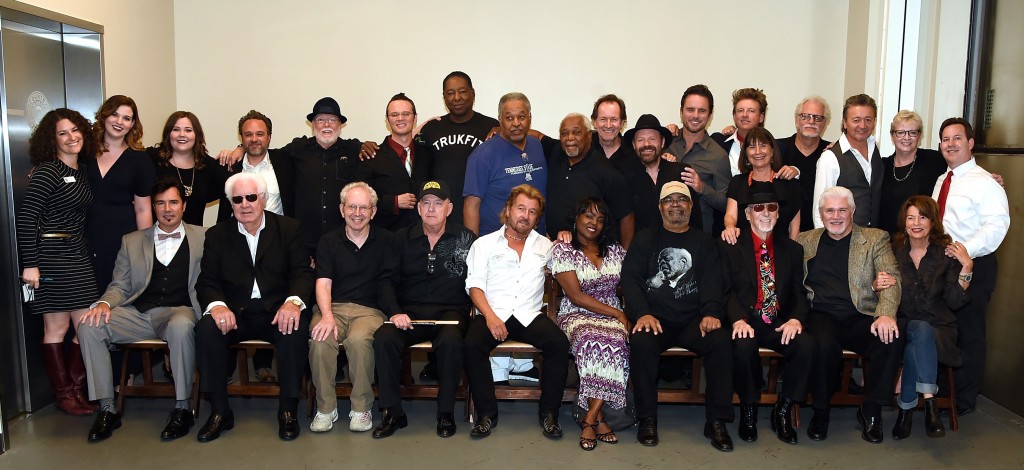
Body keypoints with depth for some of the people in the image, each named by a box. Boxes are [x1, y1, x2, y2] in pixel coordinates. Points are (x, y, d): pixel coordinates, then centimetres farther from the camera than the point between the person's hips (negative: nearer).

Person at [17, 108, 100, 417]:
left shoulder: (82, 170, 11)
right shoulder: (47, 171, -11)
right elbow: (24, 218, -14)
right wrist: (29, 264, -16)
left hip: (77, 254, 7)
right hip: (50, 256, -7)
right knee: (57, 327, 3)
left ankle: (75, 388, 18)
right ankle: (64, 395, 14)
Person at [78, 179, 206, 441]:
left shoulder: (202, 238, 12)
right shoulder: (132, 241, 20)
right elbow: (119, 286, 17)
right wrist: (104, 303, -5)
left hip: (178, 311, -3)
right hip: (138, 314, 4)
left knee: (181, 327, -38)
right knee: (89, 326, -21)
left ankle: (182, 408, -23)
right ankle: (107, 408, -12)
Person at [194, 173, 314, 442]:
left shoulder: (289, 229, 6)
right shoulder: (217, 235, 11)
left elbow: (303, 273, -3)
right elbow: (207, 281, 4)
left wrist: (293, 301, -25)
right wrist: (216, 305, -20)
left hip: (277, 311, -2)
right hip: (234, 313, 2)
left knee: (295, 329, -33)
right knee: (206, 329, -28)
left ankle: (288, 410, -19)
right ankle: (219, 412, -15)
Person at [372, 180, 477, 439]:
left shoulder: (465, 239, 9)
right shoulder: (402, 239, 13)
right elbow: (389, 282, 11)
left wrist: (471, 309, -7)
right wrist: (396, 312, -5)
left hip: (450, 311, -2)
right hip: (410, 311, 2)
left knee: (451, 341, -35)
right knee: (383, 338, -28)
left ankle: (446, 413, -16)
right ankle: (393, 412, -14)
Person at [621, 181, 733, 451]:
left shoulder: (704, 242, 18)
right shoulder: (645, 239, 14)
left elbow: (712, 281, 5)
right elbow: (630, 279, 2)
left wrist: (711, 313, -16)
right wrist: (642, 313, -16)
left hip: (693, 319, 1)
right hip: (654, 318, -1)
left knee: (722, 341, -28)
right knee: (640, 342, -32)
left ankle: (716, 421, -16)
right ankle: (647, 419, -17)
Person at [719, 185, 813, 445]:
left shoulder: (793, 250, 16)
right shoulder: (730, 247, 7)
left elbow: (799, 293, 9)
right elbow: (726, 290, -3)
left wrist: (796, 319, -12)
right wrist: (738, 319, -22)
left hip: (780, 324, 3)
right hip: (746, 322, -3)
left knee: (806, 345, -28)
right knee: (744, 346, -35)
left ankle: (783, 410, -6)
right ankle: (748, 409, -8)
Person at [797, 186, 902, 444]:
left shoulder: (876, 239, 12)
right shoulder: (805, 241, 16)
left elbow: (892, 278, -2)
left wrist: (886, 314, -21)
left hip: (861, 317, 1)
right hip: (821, 315, -1)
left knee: (891, 339, -30)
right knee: (824, 344, -34)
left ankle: (871, 411, -6)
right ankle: (820, 411, -8)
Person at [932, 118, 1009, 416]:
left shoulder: (984, 182, -11)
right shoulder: (942, 181, 15)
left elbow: (997, 225, -21)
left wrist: (965, 251, -30)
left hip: (973, 267, -7)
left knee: (968, 333, 3)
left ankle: (964, 401, 16)